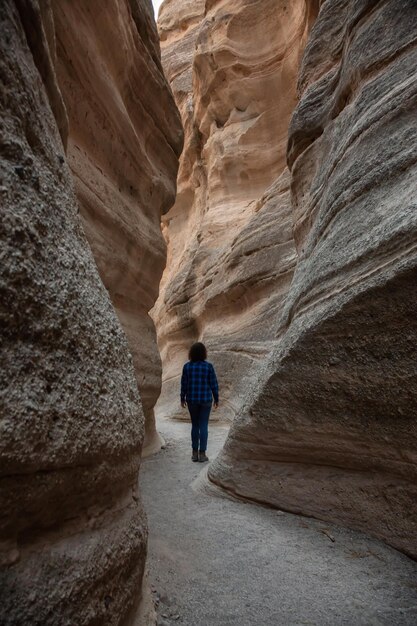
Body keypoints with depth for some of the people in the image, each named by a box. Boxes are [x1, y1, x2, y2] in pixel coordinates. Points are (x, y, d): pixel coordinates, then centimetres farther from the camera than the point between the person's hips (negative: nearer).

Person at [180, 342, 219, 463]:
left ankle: (195, 453, 18)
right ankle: (202, 454, 10)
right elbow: (213, 384, -7)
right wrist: (216, 399, 4)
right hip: (205, 399, -2)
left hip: (192, 399, 2)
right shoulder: (208, 366, -11)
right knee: (204, 426, 7)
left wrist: (182, 399, 9)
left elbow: (184, 384, -2)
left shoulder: (187, 366, -7)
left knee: (195, 425, 16)